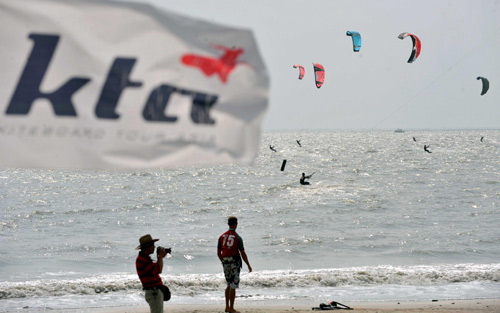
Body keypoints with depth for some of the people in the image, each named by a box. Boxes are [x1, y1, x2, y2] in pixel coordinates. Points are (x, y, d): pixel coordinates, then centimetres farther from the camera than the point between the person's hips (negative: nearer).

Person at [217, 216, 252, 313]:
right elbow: (243, 253, -10)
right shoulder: (238, 238, -10)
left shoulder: (222, 237, 5)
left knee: (229, 285, 19)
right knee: (233, 286, -1)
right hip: (234, 263, -6)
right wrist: (248, 265, 0)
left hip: (225, 263, 6)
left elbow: (218, 253, 10)